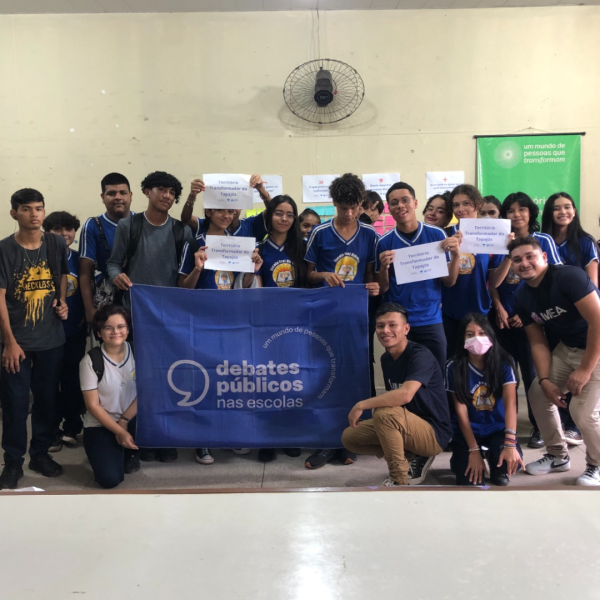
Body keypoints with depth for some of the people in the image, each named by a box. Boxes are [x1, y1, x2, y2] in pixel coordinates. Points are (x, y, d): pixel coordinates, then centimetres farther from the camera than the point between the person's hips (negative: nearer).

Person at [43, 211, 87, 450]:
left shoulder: (79, 259, 5)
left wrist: (86, 318, 1)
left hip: (76, 331, 3)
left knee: (73, 381, 11)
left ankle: (72, 428, 25)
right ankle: (51, 431, 18)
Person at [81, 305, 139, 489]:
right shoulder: (91, 361, -13)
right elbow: (93, 405, -11)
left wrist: (124, 422, -14)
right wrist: (119, 432, -17)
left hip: (132, 420, 3)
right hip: (100, 425, -3)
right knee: (110, 478, -22)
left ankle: (130, 452, 3)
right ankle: (113, 451, 14)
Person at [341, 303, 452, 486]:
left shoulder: (420, 355, -22)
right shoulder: (386, 358, 4)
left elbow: (405, 394, -38)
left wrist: (361, 405, -30)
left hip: (434, 433, -8)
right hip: (409, 428, 8)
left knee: (384, 413, -33)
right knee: (349, 437, 2)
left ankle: (399, 480, -15)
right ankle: (411, 460, 6)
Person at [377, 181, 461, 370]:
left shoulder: (436, 234, -2)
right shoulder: (384, 242, -1)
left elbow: (449, 282, 1)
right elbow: (383, 289, 1)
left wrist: (455, 255, -16)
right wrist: (384, 267, -18)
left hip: (431, 320, 0)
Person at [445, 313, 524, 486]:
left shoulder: (504, 362, -12)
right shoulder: (454, 367, -13)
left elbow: (510, 403, -23)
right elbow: (461, 411, -13)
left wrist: (510, 443, -37)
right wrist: (474, 451, -20)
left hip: (497, 429, 1)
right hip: (468, 430, 0)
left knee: (511, 460, -31)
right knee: (470, 483, -18)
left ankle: (497, 469, 7)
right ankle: (461, 459, 17)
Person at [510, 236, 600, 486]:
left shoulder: (568, 276, -24)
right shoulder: (523, 297, -1)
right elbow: (538, 343, 3)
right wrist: (545, 380, -10)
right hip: (567, 348, 8)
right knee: (538, 393, 4)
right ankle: (558, 456, 24)